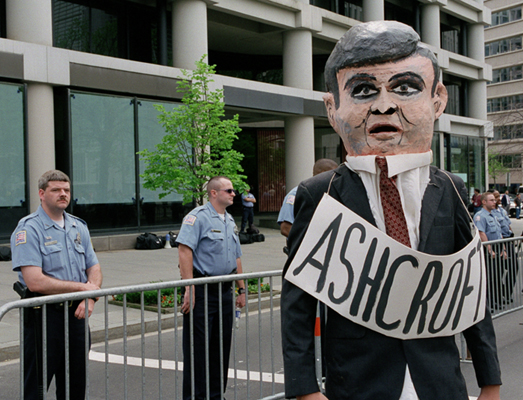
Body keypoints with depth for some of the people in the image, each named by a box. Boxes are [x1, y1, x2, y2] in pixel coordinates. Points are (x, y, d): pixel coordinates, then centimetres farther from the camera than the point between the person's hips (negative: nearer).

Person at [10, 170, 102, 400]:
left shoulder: (79, 227, 12)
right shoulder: (29, 229, -10)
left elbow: (94, 269, 13)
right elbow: (35, 282, -19)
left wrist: (90, 297, -8)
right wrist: (82, 287, -12)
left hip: (76, 312, 6)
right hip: (44, 314, -6)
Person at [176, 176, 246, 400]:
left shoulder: (230, 221, 17)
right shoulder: (198, 217, -10)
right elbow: (184, 250, -19)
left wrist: (241, 289, 20)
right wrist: (189, 289, -24)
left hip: (225, 291, 8)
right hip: (202, 291, -8)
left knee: (221, 346, 12)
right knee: (197, 347, -2)